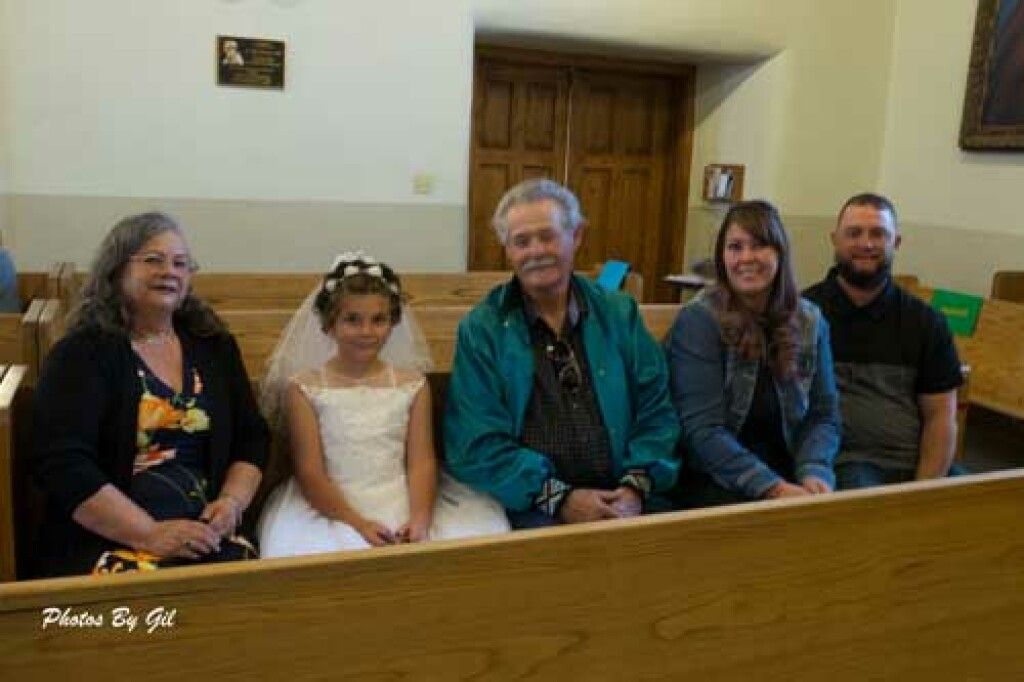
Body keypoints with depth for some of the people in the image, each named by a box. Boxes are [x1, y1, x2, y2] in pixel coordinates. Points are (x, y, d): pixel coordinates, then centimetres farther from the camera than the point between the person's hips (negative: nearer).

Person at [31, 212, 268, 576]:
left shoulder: (214, 346, 13)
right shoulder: (82, 353, -1)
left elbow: (251, 438, 15)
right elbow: (63, 466, -11)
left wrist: (232, 502, -4)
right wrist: (150, 534, -18)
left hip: (203, 534, 4)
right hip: (103, 540, -3)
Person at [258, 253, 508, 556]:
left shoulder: (412, 384, 9)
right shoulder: (305, 388, 3)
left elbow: (421, 462, 1)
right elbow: (310, 472, -3)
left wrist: (419, 519, -17)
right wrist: (358, 524, -16)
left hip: (404, 505, 3)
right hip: (333, 508, -2)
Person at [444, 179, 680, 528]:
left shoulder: (619, 314, 10)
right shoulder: (481, 330, 1)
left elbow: (656, 412, 8)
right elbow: (477, 444, -5)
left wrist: (636, 487, -9)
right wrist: (559, 497, -14)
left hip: (618, 495, 4)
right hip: (531, 503, -3)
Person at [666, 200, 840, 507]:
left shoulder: (810, 321, 6)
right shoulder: (698, 319, -8)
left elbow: (823, 415, 8)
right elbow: (701, 430, -14)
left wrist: (814, 472, -11)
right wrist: (772, 487, -22)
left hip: (786, 473, 4)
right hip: (712, 478, -4)